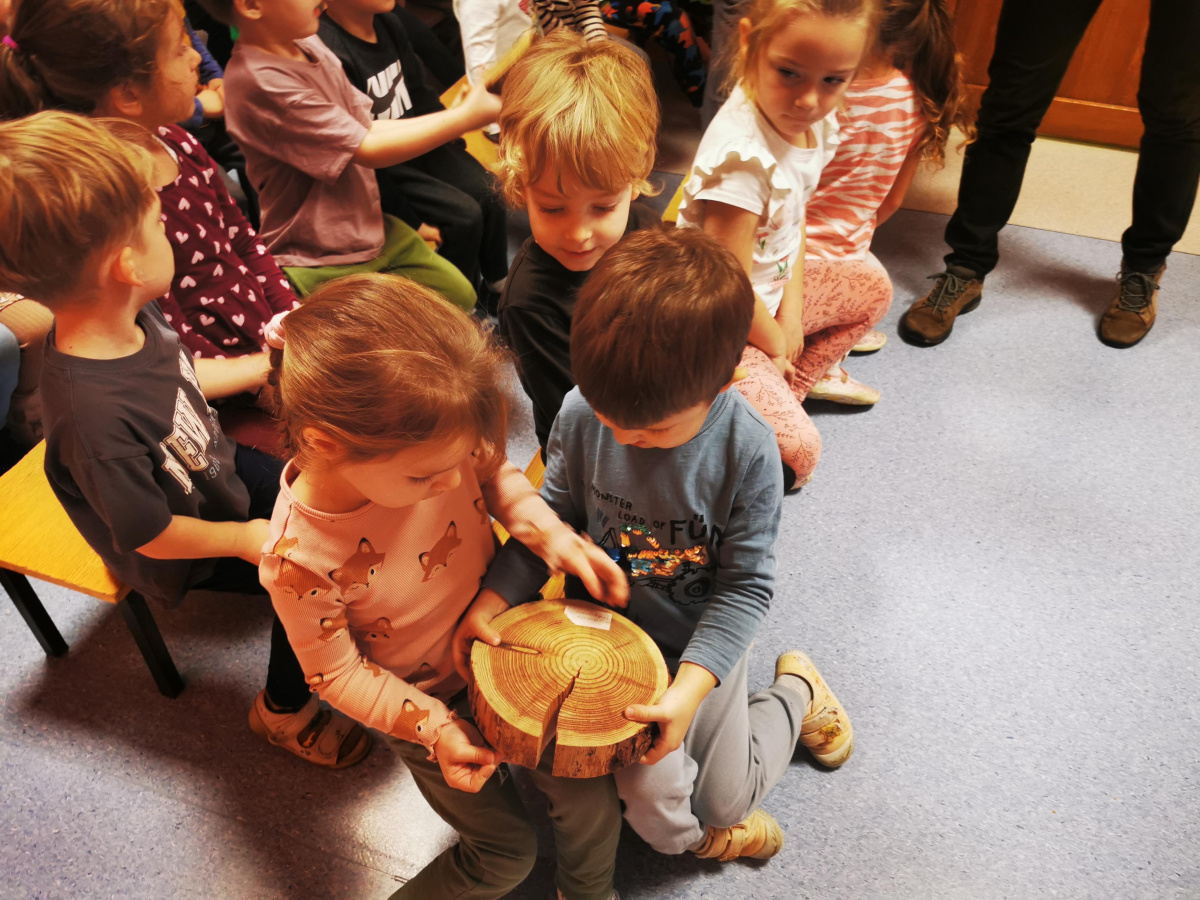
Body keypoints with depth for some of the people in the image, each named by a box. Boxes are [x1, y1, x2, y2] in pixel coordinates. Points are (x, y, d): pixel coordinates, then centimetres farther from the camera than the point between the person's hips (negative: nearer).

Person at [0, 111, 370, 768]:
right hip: (181, 555, -8)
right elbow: (153, 537, -29)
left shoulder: (133, 316, -18)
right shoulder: (94, 418, -44)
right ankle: (283, 709, 20)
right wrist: (244, 538, -15)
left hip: (218, 472, 8)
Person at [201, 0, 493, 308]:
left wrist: (452, 114, -6)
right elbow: (368, 150, -22)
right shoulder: (261, 80, -25)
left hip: (370, 230, 9)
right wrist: (467, 117, -18)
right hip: (319, 263, -8)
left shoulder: (308, 45, 2)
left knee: (460, 295, 9)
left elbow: (367, 127, 6)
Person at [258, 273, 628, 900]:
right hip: (428, 699, -3)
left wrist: (551, 535, -19)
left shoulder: (431, 440, -27)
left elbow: (495, 474, -3)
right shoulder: (300, 560, -35)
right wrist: (435, 728, -23)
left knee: (591, 803, 10)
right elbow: (336, 673, -18)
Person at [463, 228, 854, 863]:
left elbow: (745, 585, -20)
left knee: (727, 800, 16)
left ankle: (796, 690, 44)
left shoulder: (747, 451, -28)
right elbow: (555, 515, -6)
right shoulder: (583, 414, -22)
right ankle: (686, 835, 30)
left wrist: (689, 688, -30)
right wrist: (492, 598, -18)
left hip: (702, 646, -1)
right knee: (653, 800, -9)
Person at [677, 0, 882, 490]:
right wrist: (775, 342, -8)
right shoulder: (743, 156, -34)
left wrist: (791, 312, -2)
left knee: (871, 290, 23)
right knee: (797, 450, -20)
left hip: (772, 289, 9)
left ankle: (782, 394, 18)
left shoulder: (815, 123, -7)